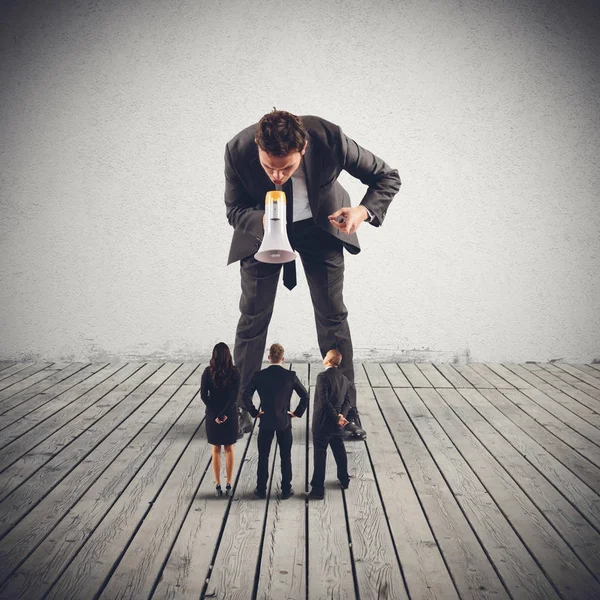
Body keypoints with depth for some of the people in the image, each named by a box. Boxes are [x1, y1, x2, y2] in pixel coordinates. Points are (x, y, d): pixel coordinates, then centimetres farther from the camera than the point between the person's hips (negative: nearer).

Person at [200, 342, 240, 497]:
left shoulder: (208, 372, -9)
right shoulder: (234, 372, -10)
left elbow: (204, 395, -12)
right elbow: (234, 395, -17)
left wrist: (215, 414, -8)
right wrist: (223, 414, -14)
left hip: (212, 416, 0)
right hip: (230, 415, 0)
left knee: (216, 450, 12)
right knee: (229, 450, 13)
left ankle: (218, 485, 15)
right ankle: (229, 485, 15)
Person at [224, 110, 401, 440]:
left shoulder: (329, 138, -33)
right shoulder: (238, 150, -31)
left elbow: (387, 178, -17)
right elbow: (234, 210, -14)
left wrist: (364, 211, -37)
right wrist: (264, 221, -37)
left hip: (320, 226, 0)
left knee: (332, 316, -1)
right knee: (253, 317, 2)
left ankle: (346, 409, 11)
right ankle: (238, 408, 16)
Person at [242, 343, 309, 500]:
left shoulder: (259, 376, -8)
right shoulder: (290, 376, -8)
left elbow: (246, 396, -10)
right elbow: (305, 396, -7)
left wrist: (254, 412, 1)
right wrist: (297, 413, 3)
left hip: (266, 422, 0)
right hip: (284, 422, 0)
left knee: (263, 457, 11)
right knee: (285, 457, 10)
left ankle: (261, 490, 17)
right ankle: (286, 490, 15)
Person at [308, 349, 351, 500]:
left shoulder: (323, 377, -17)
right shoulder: (344, 379, 7)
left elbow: (324, 401, -22)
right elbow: (347, 401, 5)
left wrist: (337, 418, -15)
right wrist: (341, 415, -8)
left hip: (322, 424, -7)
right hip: (336, 425, 7)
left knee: (319, 455, -1)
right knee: (339, 451, 22)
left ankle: (318, 489, 1)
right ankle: (344, 480, 37)